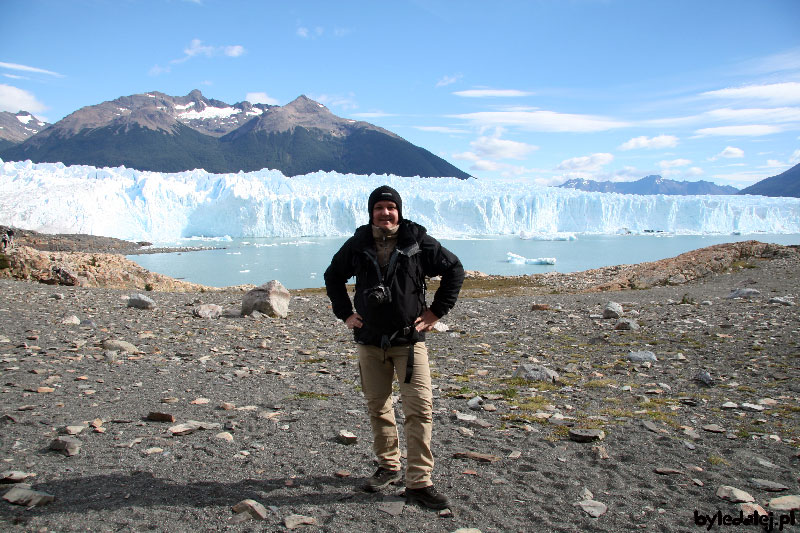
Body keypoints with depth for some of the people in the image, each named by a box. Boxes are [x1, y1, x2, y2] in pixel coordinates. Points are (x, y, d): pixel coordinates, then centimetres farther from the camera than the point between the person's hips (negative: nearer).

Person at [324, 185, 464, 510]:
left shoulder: (418, 242, -4)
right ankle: (389, 467, 31)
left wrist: (436, 311, 0)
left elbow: (454, 269, 4)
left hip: (409, 340, -3)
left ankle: (419, 482, 0)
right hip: (369, 341, 3)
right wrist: (344, 313, 9)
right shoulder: (357, 245, 3)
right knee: (377, 407, 12)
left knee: (420, 409, -9)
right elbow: (333, 277, 19)